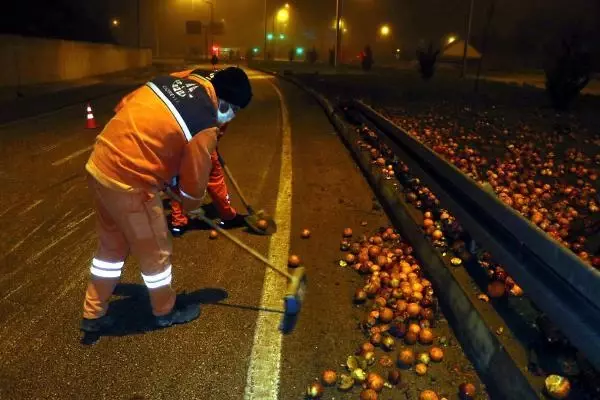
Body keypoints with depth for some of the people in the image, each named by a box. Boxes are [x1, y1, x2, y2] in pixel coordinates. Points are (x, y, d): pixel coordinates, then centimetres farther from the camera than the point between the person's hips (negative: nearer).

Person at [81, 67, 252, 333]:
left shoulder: (175, 79, 6)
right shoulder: (205, 127, -15)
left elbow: (123, 106, 15)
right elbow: (195, 179, -3)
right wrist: (191, 207, 18)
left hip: (99, 165, 8)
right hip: (128, 182, -8)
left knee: (112, 244, 24)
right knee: (155, 250, 14)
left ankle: (93, 314, 37)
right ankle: (165, 311, 36)